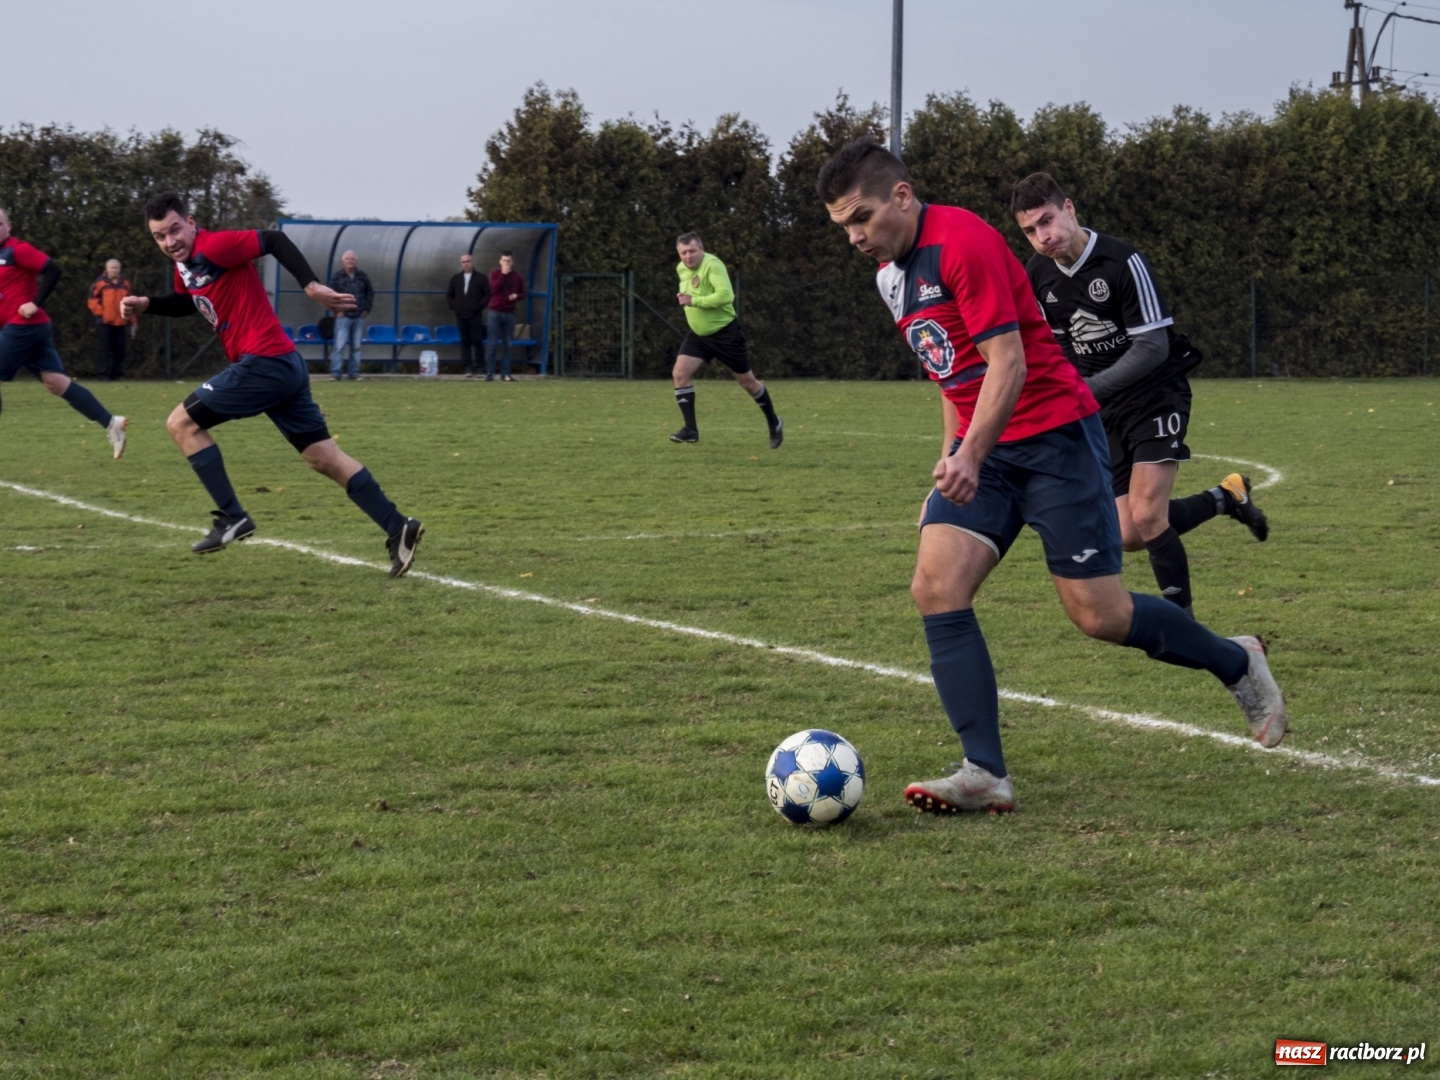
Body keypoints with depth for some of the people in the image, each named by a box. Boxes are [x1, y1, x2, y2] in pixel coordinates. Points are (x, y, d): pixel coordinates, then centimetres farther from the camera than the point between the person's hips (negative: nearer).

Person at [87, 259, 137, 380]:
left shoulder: (125, 284, 13)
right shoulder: (100, 283, -1)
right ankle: (104, 374, -3)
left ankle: (117, 374, 9)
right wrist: (100, 313, -11)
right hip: (105, 322, -4)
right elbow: (93, 300, -1)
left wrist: (131, 322, 15)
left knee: (119, 349, 4)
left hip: (121, 323, 4)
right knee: (106, 348, -5)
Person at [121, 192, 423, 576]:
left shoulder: (214, 246, -13)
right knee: (324, 457, 7)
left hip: (265, 363, -10)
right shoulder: (184, 263, 15)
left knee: (182, 423, -2)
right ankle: (399, 528, 3)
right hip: (284, 368, 10)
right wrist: (146, 304, 18)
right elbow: (185, 302, 35)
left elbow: (275, 241, -18)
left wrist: (311, 286, -26)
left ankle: (232, 517, -2)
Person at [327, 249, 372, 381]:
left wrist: (367, 309, 7)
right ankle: (335, 373, -9)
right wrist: (337, 310, -7)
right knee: (339, 345, -9)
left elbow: (370, 293, 16)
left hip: (359, 316, 3)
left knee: (356, 346, 5)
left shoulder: (363, 276, 9)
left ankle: (354, 372, 10)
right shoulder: (337, 276, 0)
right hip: (343, 316, -3)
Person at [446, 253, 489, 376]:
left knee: (477, 341, -4)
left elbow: (488, 295, 0)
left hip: (475, 316, -3)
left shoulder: (481, 278, 4)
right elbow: (449, 295, 18)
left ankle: (478, 366, 1)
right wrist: (453, 306, 4)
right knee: (465, 341, 1)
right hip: (461, 316, 3)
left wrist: (480, 306, -9)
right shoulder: (456, 279, 14)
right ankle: (468, 366, 0)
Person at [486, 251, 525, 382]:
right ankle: (489, 373, -2)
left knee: (507, 344, 3)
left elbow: (523, 294, 14)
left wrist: (516, 296, -8)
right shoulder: (495, 273, 1)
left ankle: (505, 374, 4)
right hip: (495, 313, -3)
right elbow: (494, 289, -14)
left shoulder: (517, 277, 9)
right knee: (492, 343, -4)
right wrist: (503, 274, -16)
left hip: (509, 314, 3)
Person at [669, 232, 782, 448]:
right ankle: (691, 429, -9)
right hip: (698, 334, 7)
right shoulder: (681, 269, 4)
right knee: (680, 373, -12)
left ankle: (774, 423, 27)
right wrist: (684, 297, 9)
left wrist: (694, 301, -33)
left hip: (725, 333, -7)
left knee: (747, 381, 6)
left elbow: (726, 295, -35)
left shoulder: (712, 265, -23)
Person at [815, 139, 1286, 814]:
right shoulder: (890, 271, 12)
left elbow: (1007, 362, -22)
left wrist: (970, 457, -32)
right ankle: (986, 774, -15)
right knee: (936, 588, -13)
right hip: (978, 451, 8)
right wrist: (950, 460, 23)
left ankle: (1237, 663, 23)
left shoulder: (963, 242, -17)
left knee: (1100, 616, -5)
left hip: (1054, 436, -8)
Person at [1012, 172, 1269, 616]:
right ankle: (1227, 497, 23)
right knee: (1129, 536, 1)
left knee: (1146, 519, -18)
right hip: (1103, 411, 6)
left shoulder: (1123, 263, -21)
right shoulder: (1036, 276, -2)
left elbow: (1152, 347, -22)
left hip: (1156, 393, -6)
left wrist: (1088, 389, -27)